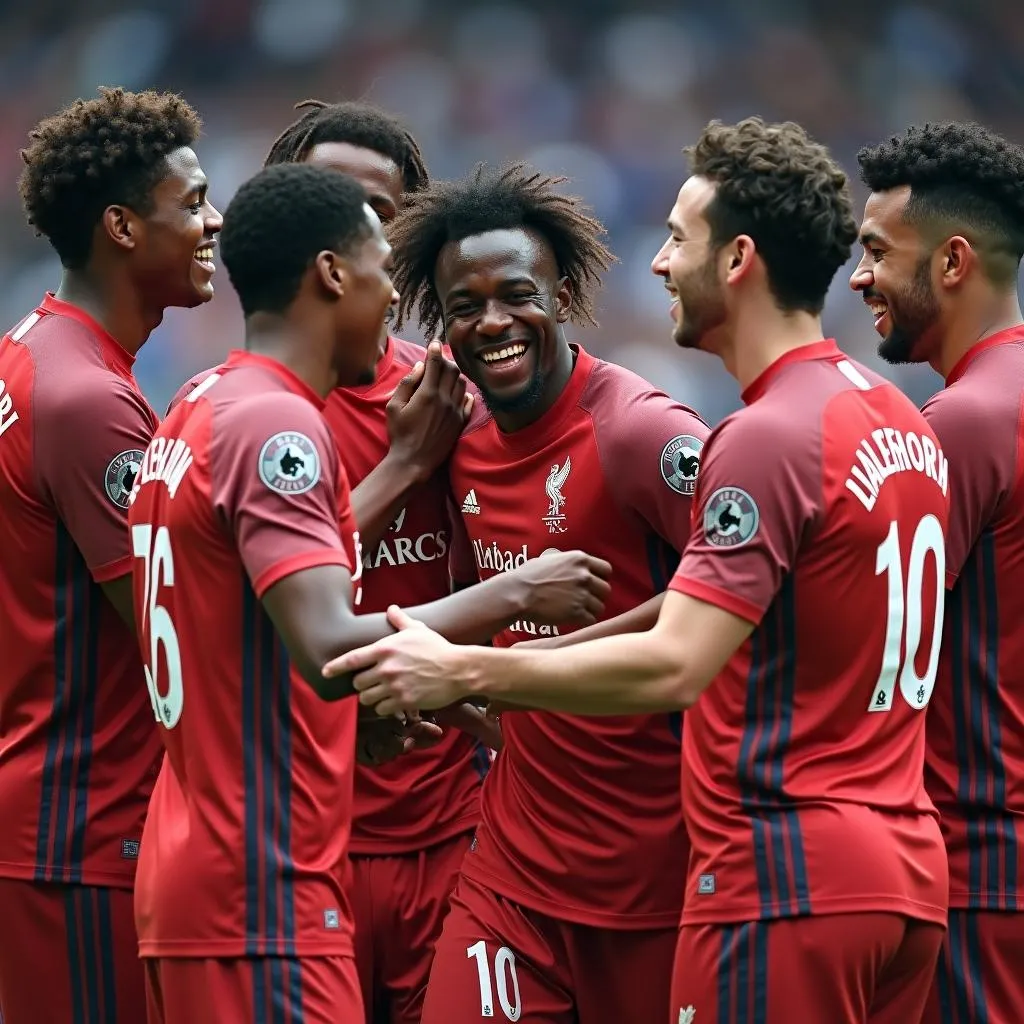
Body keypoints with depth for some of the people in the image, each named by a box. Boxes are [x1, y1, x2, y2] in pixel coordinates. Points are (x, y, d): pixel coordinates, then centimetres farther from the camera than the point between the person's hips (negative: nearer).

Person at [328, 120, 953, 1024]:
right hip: (907, 873, 9)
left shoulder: (766, 438, -15)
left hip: (788, 880, -9)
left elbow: (671, 668, -22)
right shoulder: (906, 425, 13)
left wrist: (462, 671, -17)